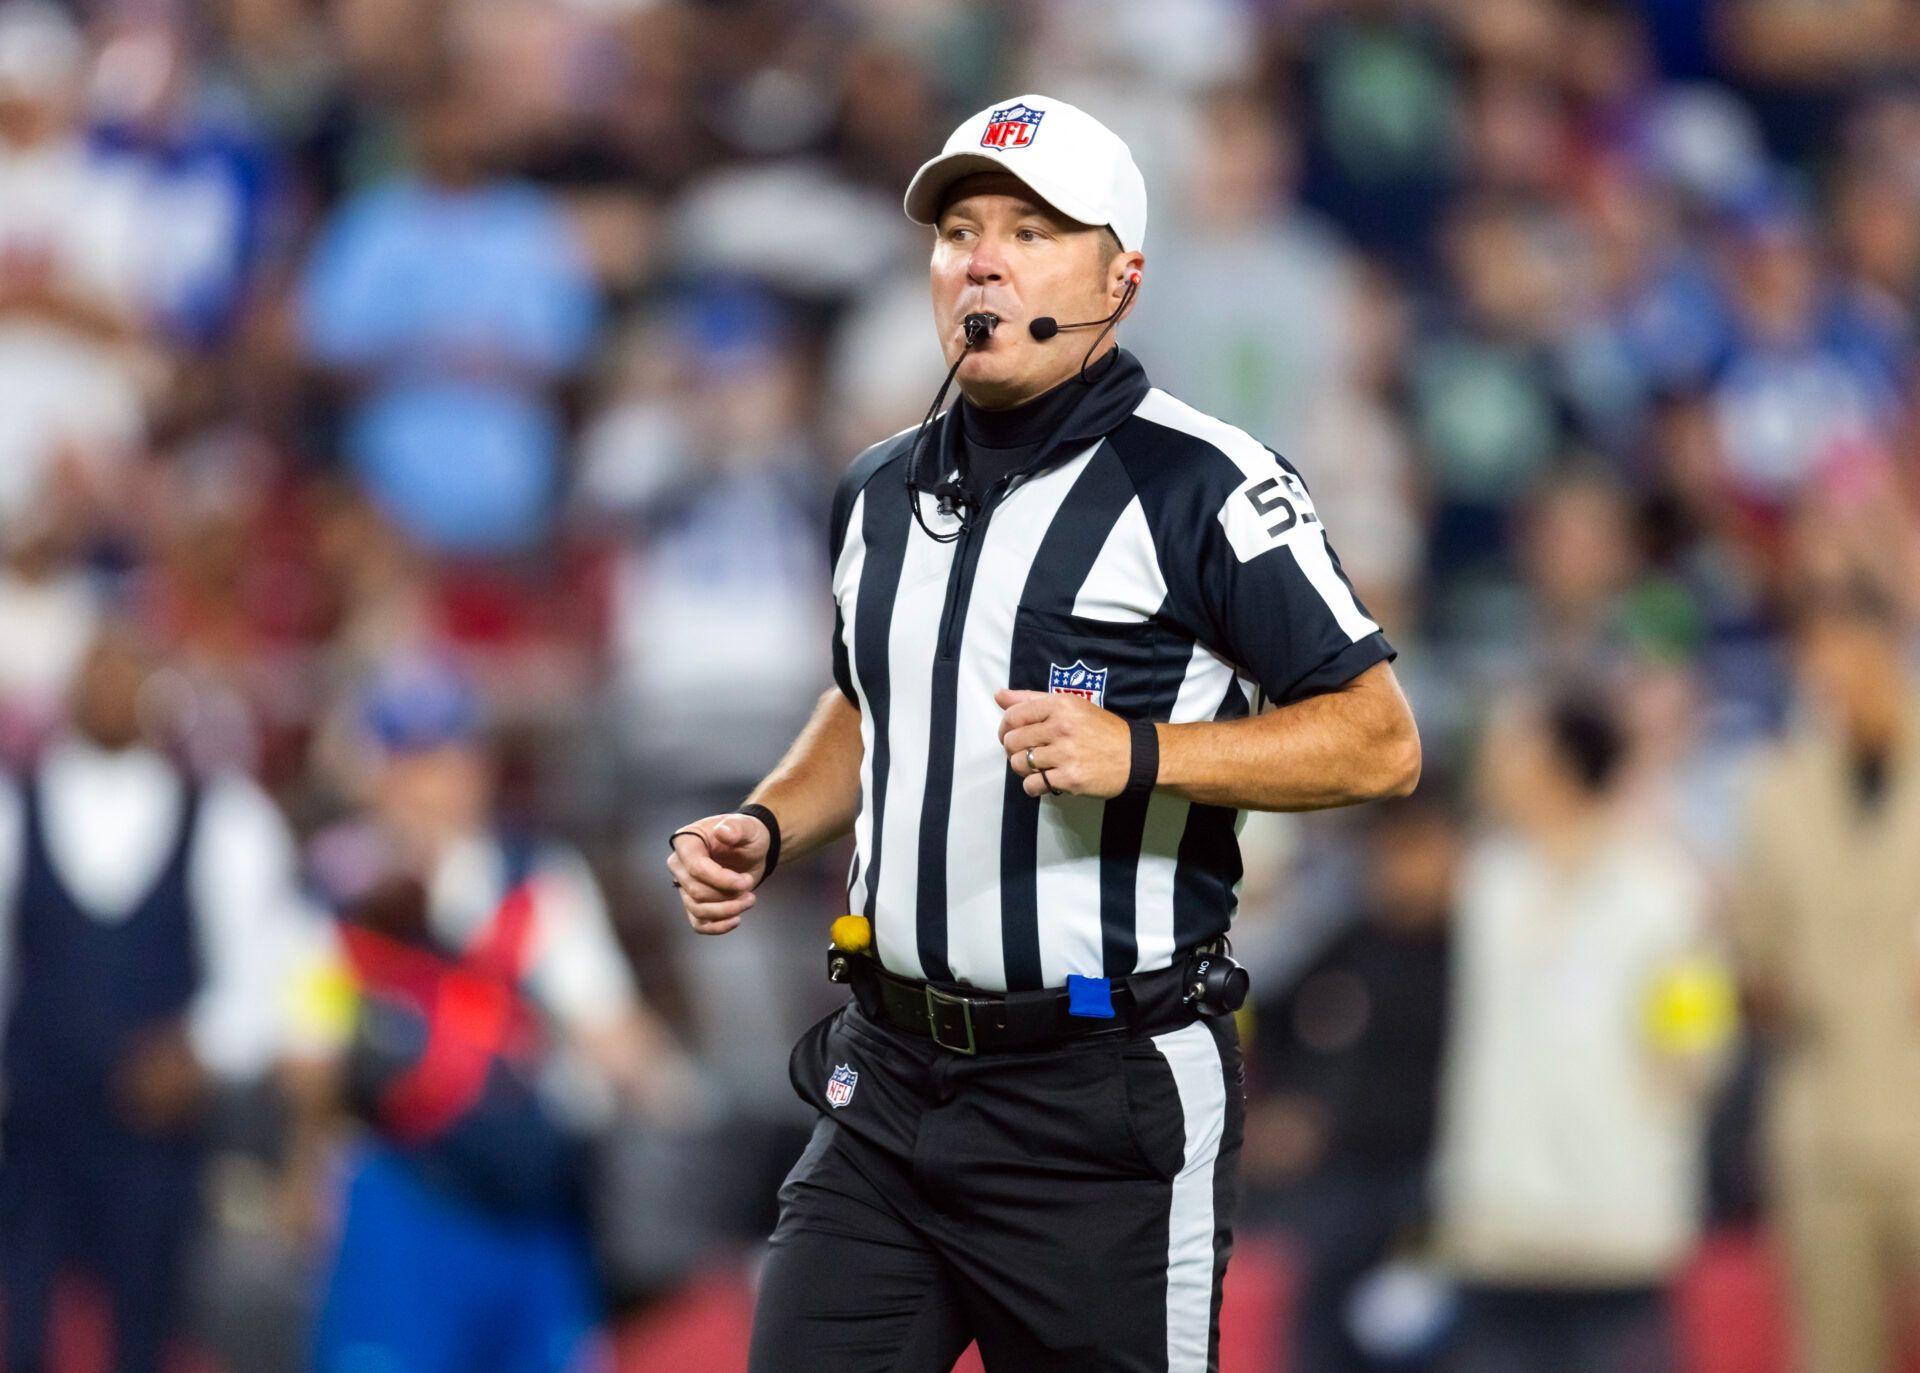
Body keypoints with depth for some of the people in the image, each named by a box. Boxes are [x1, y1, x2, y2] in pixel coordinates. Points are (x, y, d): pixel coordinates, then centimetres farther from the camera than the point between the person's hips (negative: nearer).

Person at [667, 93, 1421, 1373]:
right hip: (890, 1081, 6)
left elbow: (1381, 738, -10)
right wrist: (763, 831, 12)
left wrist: (1137, 752, -21)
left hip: (1109, 1107, -6)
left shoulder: (1202, 484, -8)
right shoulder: (882, 493, 13)